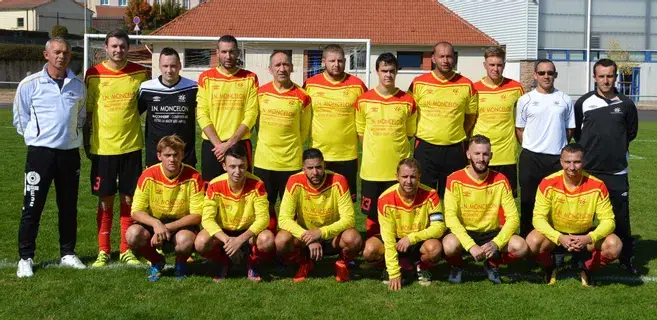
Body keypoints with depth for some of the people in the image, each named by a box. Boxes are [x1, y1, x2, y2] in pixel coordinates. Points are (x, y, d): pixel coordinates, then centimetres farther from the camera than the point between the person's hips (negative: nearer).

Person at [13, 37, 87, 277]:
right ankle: (25, 258, 6)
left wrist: (70, 136, 11)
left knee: (69, 207, 11)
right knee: (32, 208, -3)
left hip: (70, 153, 4)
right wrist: (39, 137, 2)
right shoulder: (29, 84, -3)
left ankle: (68, 254, 22)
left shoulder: (78, 86, 7)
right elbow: (21, 121, 4)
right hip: (40, 152, -3)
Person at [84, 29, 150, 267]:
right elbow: (88, 110, 4)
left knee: (129, 199, 6)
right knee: (105, 200, 5)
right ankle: (103, 251, 15)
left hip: (131, 146, 1)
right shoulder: (94, 75, -1)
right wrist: (86, 142, 3)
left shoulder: (140, 73, 0)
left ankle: (126, 250, 16)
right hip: (102, 147, -1)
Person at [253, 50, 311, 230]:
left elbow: (304, 130, 6)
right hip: (264, 161, 2)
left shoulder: (302, 97, -5)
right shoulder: (261, 93, 1)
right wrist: (268, 143, 11)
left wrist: (290, 147, 7)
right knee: (266, 205, 10)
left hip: (291, 162, -2)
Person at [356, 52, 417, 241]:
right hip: (371, 168, 0)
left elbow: (410, 133, 11)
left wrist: (393, 146, 5)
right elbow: (360, 133, 10)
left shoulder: (407, 102, 0)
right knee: (372, 213, 8)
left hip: (399, 168, 0)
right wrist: (376, 150, 5)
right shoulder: (364, 101, 0)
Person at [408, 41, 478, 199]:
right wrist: (420, 133, 6)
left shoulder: (466, 85, 1)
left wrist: (458, 135, 7)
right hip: (425, 148, -1)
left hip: (455, 150, 1)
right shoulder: (418, 83, -1)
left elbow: (471, 115, 12)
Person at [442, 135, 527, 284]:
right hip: (464, 233, -2)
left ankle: (493, 264, 9)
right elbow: (450, 216, -18)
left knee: (520, 246, -25)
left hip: (492, 233, 2)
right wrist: (471, 245, -30)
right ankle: (457, 266, 4)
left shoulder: (500, 181, -5)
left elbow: (513, 218, -8)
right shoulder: (455, 180, -11)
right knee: (449, 245, -36)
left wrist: (496, 243, -25)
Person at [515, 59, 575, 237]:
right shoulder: (525, 100, 3)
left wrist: (558, 145, 6)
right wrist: (532, 147, 1)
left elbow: (570, 129, 12)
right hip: (531, 158, -1)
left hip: (558, 159, 1)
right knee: (528, 202, 4)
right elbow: (519, 129, 7)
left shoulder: (565, 100, 7)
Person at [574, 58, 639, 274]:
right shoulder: (583, 103, -1)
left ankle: (627, 259, 16)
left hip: (617, 172, 0)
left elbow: (631, 132, 15)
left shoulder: (625, 104, 1)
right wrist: (589, 149, 8)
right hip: (588, 170, 0)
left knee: (621, 218, 2)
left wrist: (617, 147, 11)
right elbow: (575, 131, 10)